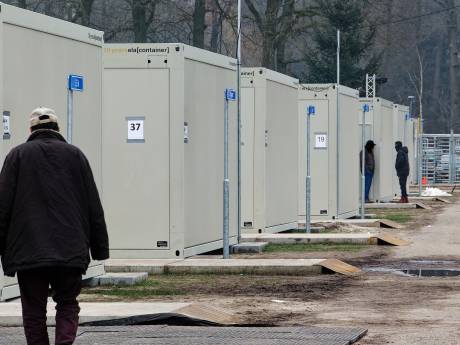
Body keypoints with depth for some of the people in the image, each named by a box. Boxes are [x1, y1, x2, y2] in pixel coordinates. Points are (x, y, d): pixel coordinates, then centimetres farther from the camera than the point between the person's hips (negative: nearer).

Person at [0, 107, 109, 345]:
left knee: (34, 310, 7)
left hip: (28, 252, -1)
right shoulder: (75, 155, 8)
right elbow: (94, 207, 8)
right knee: (67, 304, 10)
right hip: (70, 252, 1)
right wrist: (100, 248, 12)